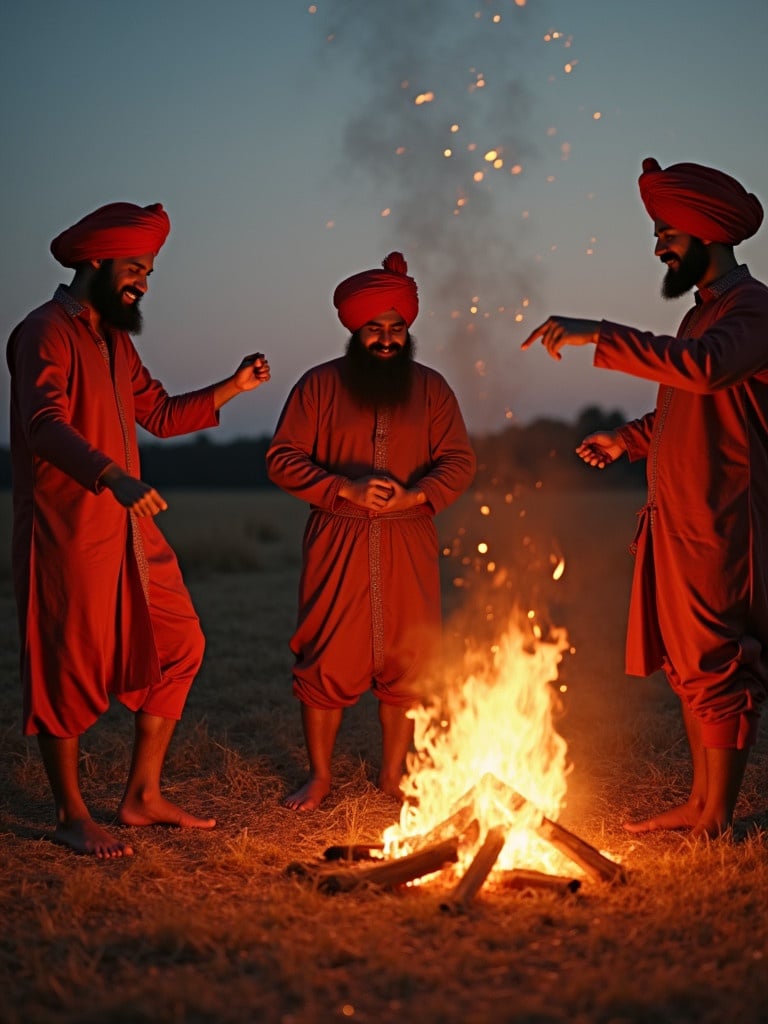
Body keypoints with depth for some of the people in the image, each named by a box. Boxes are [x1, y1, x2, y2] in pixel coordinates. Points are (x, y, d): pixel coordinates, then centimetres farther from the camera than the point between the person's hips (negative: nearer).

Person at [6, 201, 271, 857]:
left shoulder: (114, 340, 20)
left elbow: (161, 414, 22)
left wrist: (232, 388, 10)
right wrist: (113, 477, -39)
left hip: (129, 527, 9)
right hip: (67, 529, -9)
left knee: (177, 647, 9)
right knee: (70, 667, -1)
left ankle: (143, 797, 19)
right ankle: (72, 816, 12)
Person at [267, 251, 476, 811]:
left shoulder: (431, 388, 8)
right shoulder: (320, 385, 3)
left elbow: (460, 461, 4)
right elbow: (283, 457, -2)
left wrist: (415, 495, -14)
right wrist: (346, 488, -15)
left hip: (409, 546, 2)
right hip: (337, 546, -2)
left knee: (407, 661, 4)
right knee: (326, 659, -1)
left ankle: (394, 773, 19)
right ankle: (319, 775, 13)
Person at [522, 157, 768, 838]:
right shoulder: (703, 313, 20)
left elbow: (704, 368, -33)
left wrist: (597, 337, -33)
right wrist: (627, 439, 20)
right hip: (675, 521, 10)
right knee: (688, 667, 12)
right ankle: (701, 804, 21)